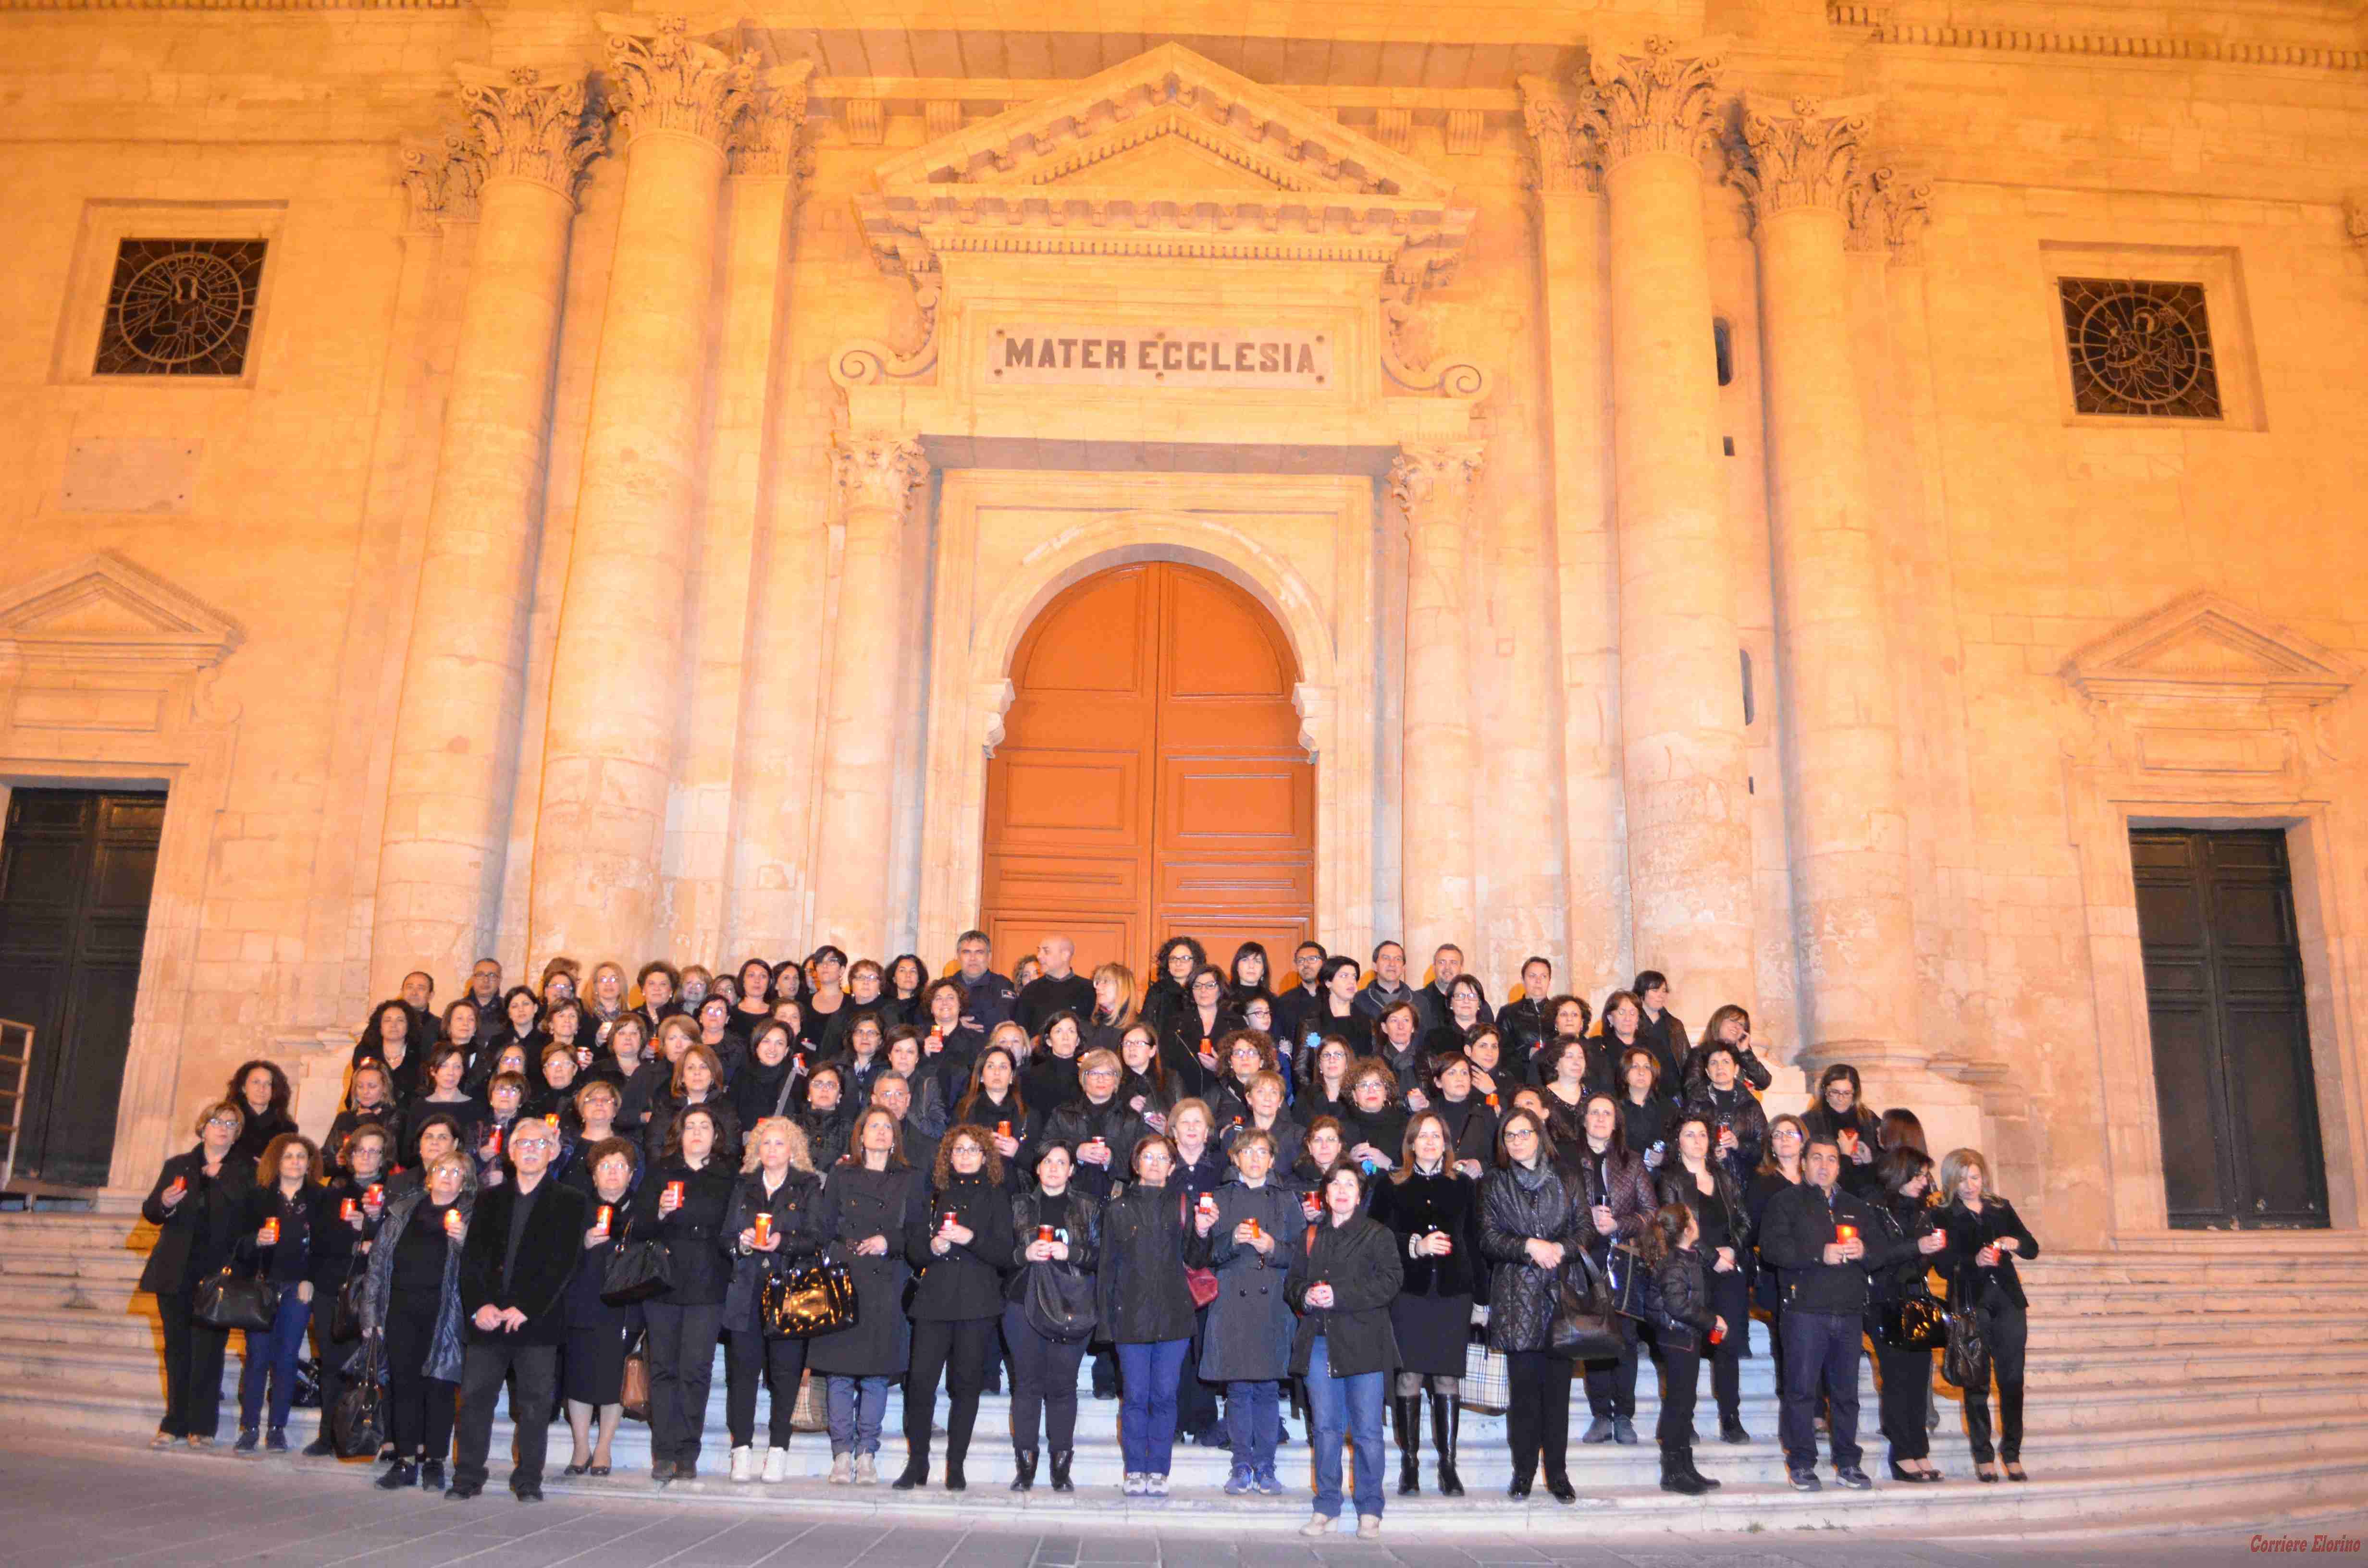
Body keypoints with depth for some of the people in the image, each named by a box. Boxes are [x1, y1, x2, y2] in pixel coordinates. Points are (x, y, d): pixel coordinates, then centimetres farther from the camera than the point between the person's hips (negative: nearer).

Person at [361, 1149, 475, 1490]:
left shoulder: (473, 1216, 5)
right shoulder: (403, 1210, 14)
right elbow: (379, 1260, 13)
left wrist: (465, 1241, -21)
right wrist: (371, 1312, 8)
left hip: (445, 1314, -3)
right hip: (402, 1310, 3)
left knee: (439, 1384, -2)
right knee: (403, 1383, 3)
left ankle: (433, 1461, 8)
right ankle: (406, 1460, 12)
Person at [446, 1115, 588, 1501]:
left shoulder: (569, 1202, 4)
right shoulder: (490, 1200, 15)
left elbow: (563, 1263, -5)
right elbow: (472, 1257, 8)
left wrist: (526, 1309, -13)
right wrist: (478, 1306, -7)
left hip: (537, 1322, -3)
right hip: (487, 1319, 3)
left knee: (534, 1403, 1)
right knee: (475, 1397, 3)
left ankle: (528, 1480, 11)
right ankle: (467, 1477, 15)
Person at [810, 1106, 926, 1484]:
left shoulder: (910, 1180, 11)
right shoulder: (840, 1176, 12)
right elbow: (826, 1227, 9)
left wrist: (890, 1242, -8)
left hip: (887, 1286, 0)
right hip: (844, 1282, 0)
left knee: (877, 1375, -1)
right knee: (840, 1372, -2)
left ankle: (867, 1454, 7)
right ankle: (842, 1453, 7)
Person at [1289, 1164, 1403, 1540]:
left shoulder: (1378, 1235, 3)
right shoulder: (1312, 1236, 16)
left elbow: (1391, 1281, -8)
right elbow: (1293, 1280, 18)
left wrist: (1340, 1296, -15)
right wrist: (1306, 1296, -6)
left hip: (1363, 1343, -4)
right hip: (1320, 1343, 4)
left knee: (1367, 1431, -1)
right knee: (1326, 1428, 6)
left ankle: (1370, 1512, 9)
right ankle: (1327, 1509, 15)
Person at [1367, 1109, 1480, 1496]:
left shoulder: (1465, 1186, 13)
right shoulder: (1390, 1187, 8)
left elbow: (1474, 1243, 11)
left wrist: (1481, 1294, 5)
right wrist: (1416, 1246, -12)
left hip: (1452, 1291, 1)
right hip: (1408, 1291, -1)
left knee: (1448, 1380, 0)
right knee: (1408, 1379, -3)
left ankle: (1448, 1465, 7)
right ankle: (1408, 1465, 7)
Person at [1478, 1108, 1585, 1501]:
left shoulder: (1567, 1181, 11)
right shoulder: (1495, 1184, 8)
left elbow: (1584, 1229, 6)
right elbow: (1489, 1238, 1)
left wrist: (1561, 1247, -12)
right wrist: (1530, 1247, -13)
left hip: (1561, 1292, 1)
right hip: (1516, 1296, -1)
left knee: (1558, 1386, 0)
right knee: (1524, 1386, -2)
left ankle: (1558, 1472, 8)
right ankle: (1523, 1471, 7)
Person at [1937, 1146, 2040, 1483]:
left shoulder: (2001, 1208, 12)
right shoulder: (1945, 1217, 1)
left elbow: (2033, 1248, 11)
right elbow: (1944, 1265, -7)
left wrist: (2015, 1243, -10)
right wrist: (1974, 1260, -24)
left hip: (2008, 1302, 3)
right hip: (1971, 1304, -3)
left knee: (2012, 1379, 1)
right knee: (1977, 1382, 0)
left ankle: (2012, 1453, 11)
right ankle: (1983, 1456, 8)